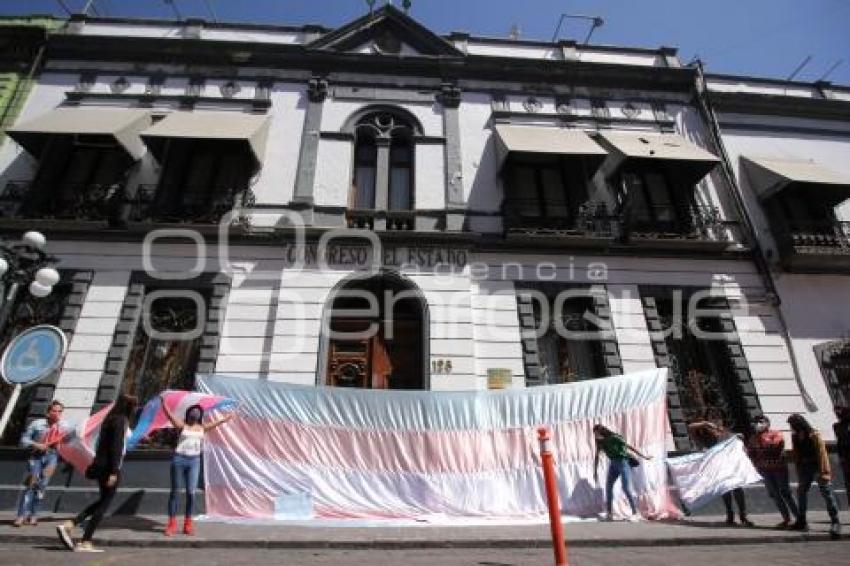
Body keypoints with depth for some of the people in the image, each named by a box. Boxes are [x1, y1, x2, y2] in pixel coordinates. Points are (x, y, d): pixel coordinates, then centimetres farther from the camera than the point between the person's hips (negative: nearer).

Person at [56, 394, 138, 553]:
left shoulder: (113, 418, 12)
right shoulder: (121, 420, -16)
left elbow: (106, 444, 17)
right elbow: (116, 446, -21)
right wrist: (113, 472, -21)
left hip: (101, 465, 9)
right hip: (110, 467, -9)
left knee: (103, 502, 21)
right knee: (104, 504, 2)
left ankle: (69, 525, 15)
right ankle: (85, 543, 8)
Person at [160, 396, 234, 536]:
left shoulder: (202, 428, 9)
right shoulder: (182, 426, -1)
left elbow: (217, 422, 17)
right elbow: (170, 415, -14)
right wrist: (164, 403, -25)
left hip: (194, 461, 2)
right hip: (179, 459, -2)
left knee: (191, 492, 0)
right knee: (175, 491, 6)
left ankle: (188, 523, 12)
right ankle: (172, 523, 16)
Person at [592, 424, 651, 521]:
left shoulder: (614, 438, -21)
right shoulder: (599, 442, -3)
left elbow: (630, 447, -16)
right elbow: (596, 457, 5)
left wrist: (643, 457, -14)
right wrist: (595, 472, 7)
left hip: (623, 462, -6)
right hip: (613, 463, 6)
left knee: (626, 488, -11)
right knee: (608, 486, 0)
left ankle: (636, 513, 1)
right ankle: (609, 514, 8)